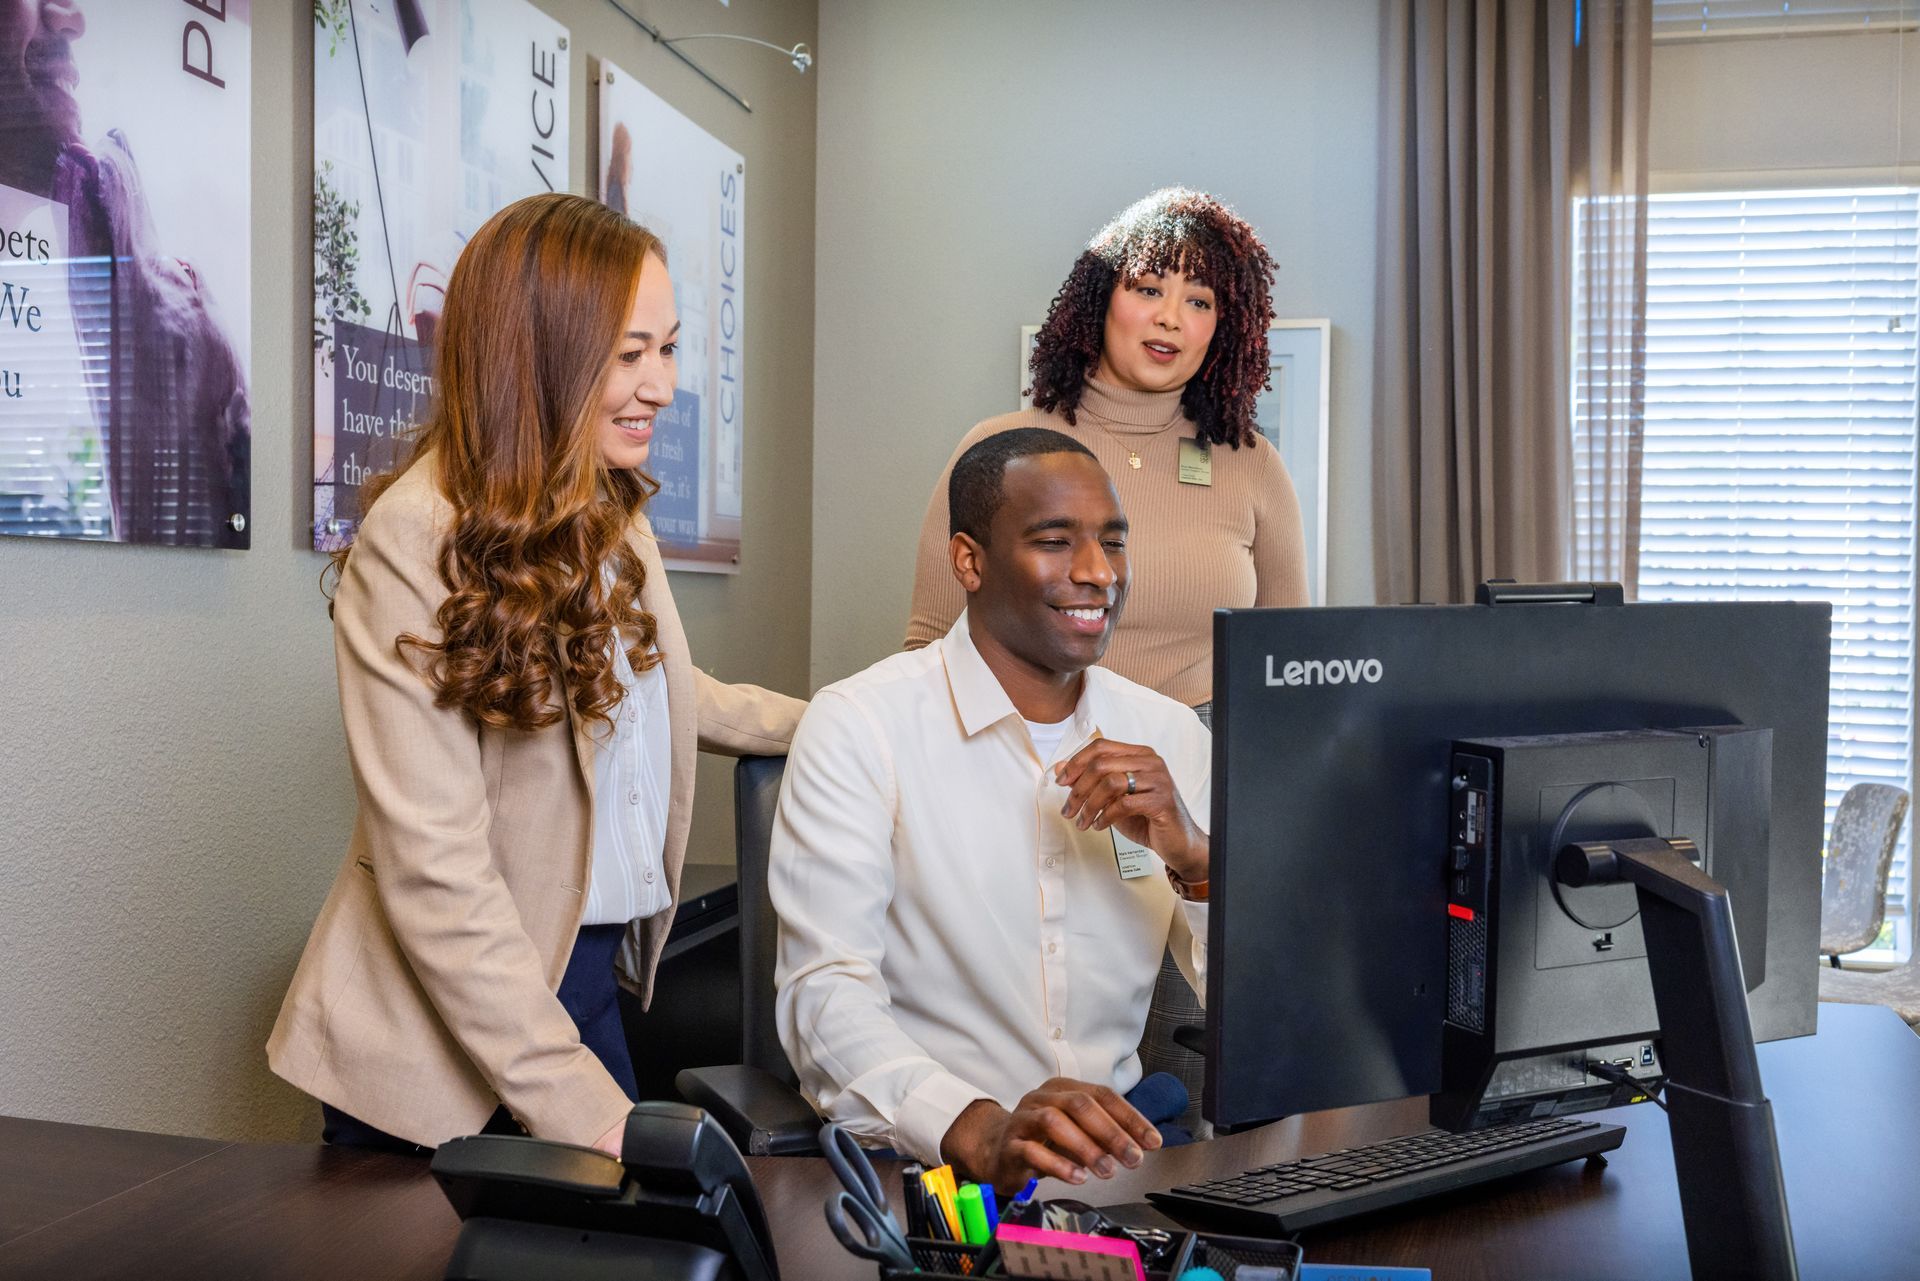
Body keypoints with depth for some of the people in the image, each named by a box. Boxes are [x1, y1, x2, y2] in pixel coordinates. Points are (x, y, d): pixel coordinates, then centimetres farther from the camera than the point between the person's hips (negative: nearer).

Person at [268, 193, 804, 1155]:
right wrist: (580, 1105, -23)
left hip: (588, 989, 7)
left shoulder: (611, 520, 6)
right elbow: (436, 872, -23)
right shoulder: (416, 543, -20)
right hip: (444, 1048, -7)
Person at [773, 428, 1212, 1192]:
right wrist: (980, 1131, -34)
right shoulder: (857, 728, -7)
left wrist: (1191, 857, -12)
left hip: (1118, 1149, 4)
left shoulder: (1169, 736, 9)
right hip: (922, 1158, -4)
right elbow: (823, 996, -17)